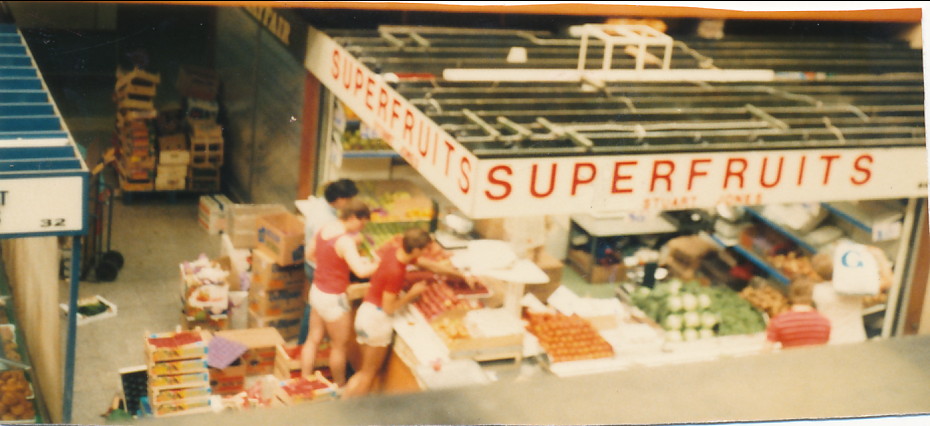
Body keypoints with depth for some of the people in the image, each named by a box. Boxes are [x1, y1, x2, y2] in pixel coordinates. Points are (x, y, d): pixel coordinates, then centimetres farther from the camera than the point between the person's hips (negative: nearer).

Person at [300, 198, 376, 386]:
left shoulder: (324, 229, -2)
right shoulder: (345, 241, -27)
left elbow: (311, 253, 14)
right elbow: (361, 271, -37)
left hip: (317, 291, 8)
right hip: (333, 299, -8)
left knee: (313, 339, 21)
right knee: (339, 345, 13)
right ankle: (340, 386, 30)